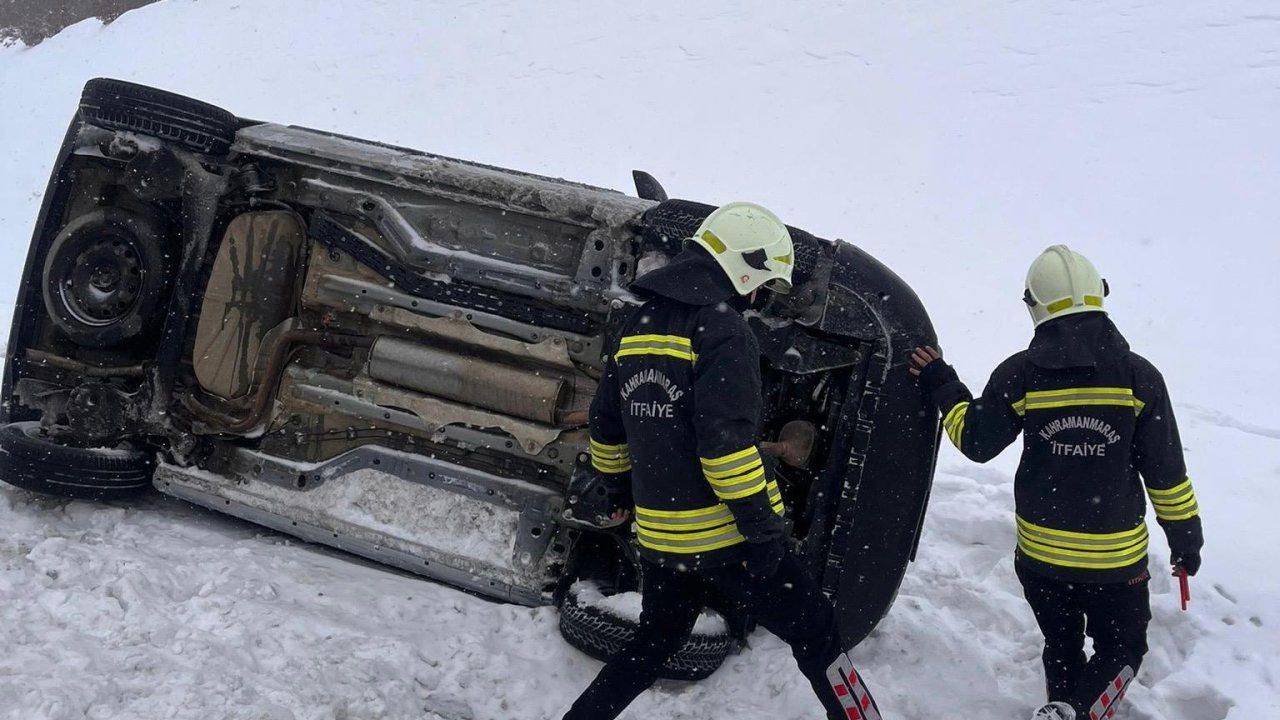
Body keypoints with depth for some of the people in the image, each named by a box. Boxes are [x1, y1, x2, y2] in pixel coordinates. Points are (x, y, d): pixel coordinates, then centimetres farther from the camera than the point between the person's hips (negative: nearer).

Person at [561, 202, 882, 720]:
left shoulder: (640, 324, 10)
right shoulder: (721, 328, -15)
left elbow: (606, 426, 17)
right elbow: (726, 443, -23)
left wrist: (619, 490, 31)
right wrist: (763, 527, -16)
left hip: (657, 535, 8)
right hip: (721, 536, -7)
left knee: (654, 641, 26)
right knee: (815, 632, 7)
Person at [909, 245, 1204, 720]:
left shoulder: (1019, 375, -11)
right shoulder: (1139, 376, -10)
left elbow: (975, 441, 1)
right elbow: (1167, 474, -5)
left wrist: (942, 387, 15)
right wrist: (1186, 540, 9)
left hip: (1041, 553, 2)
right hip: (1117, 558, -1)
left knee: (1062, 649, 23)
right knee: (1122, 648, 17)